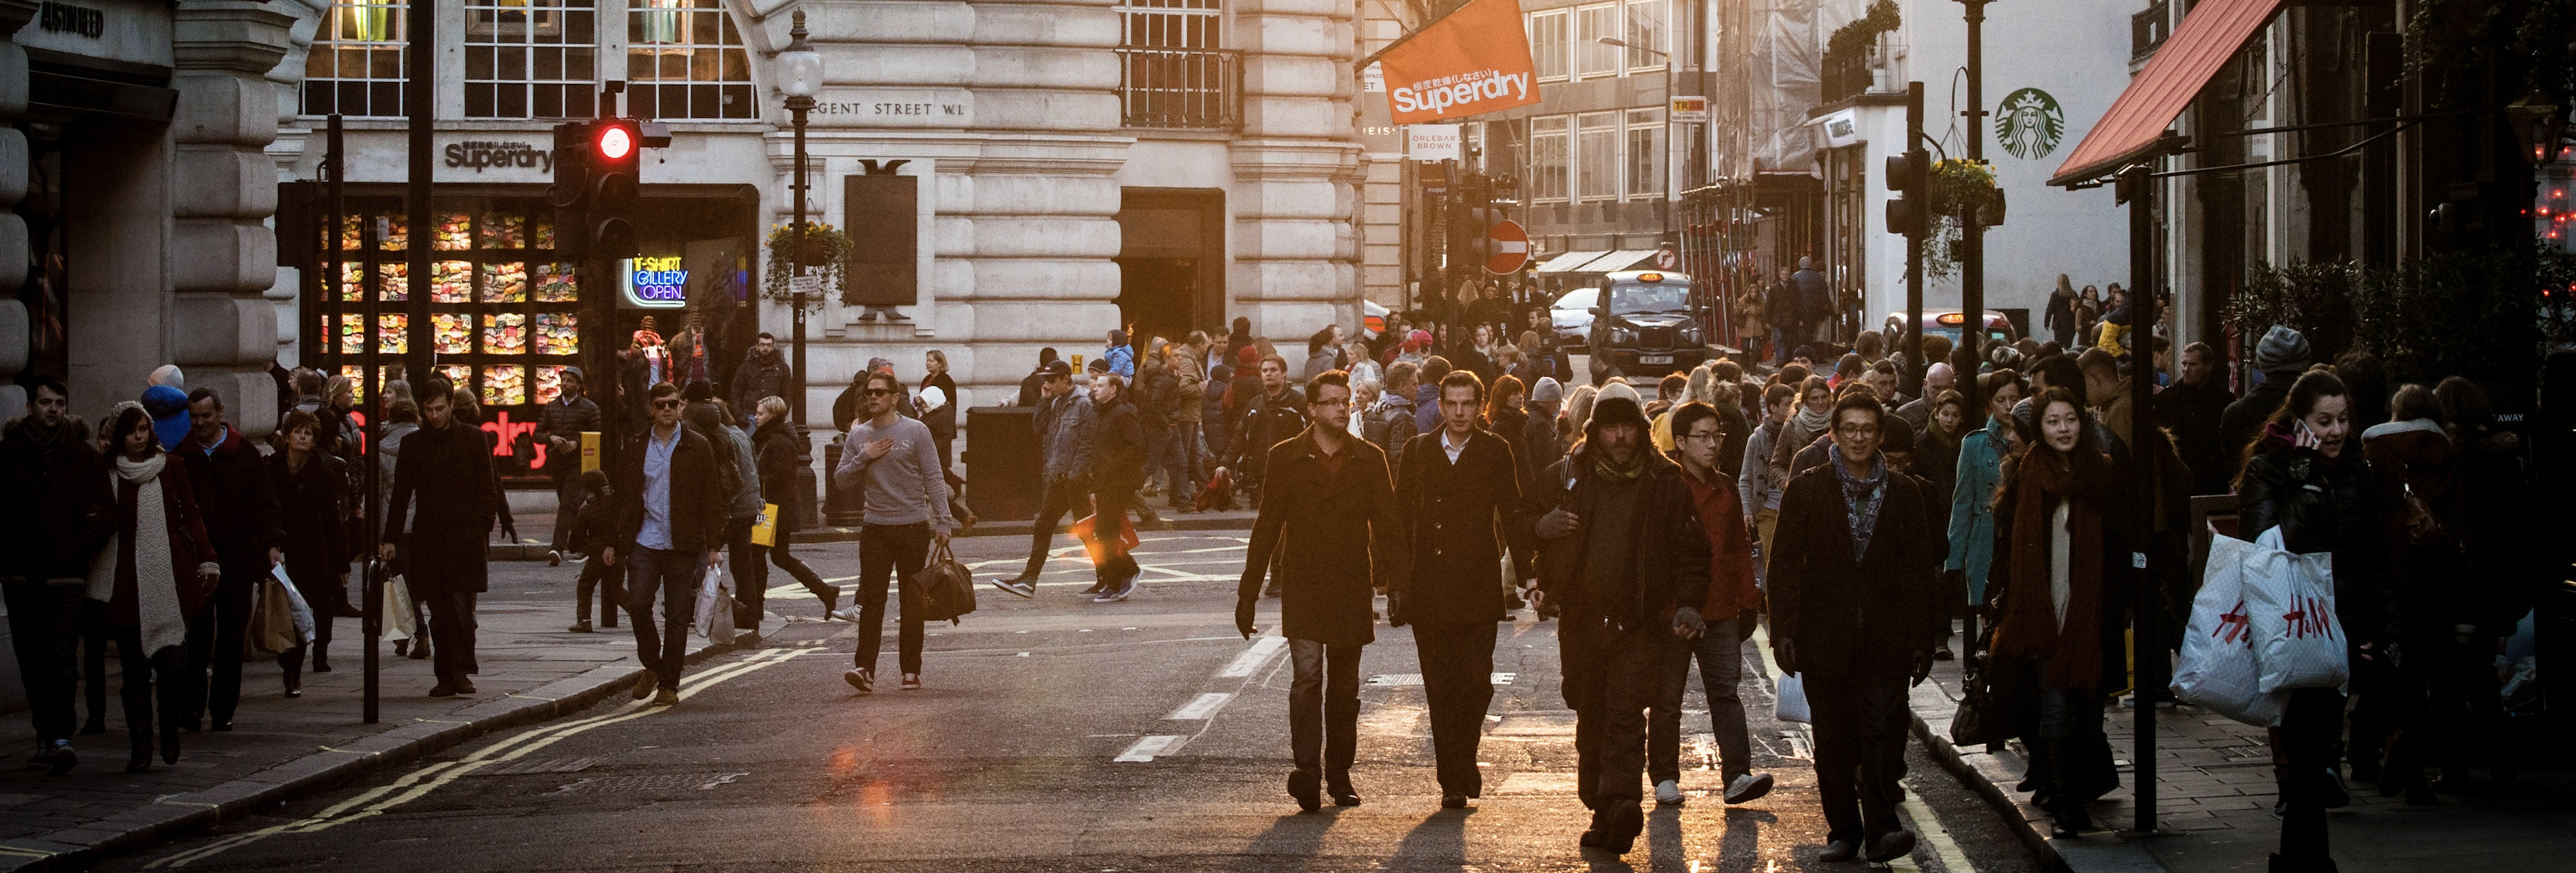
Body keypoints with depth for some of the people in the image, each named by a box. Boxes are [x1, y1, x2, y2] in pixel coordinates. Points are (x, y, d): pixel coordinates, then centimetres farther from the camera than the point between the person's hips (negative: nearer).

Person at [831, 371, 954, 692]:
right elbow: (841, 479, 8)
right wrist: (864, 458, -9)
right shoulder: (859, 436, 8)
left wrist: (942, 522, -8)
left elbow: (934, 479, -2)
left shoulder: (916, 431, -1)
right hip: (875, 528, 2)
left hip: (913, 527, -2)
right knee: (872, 599, -8)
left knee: (913, 602, 5)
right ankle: (865, 668, -16)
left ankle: (911, 670, 11)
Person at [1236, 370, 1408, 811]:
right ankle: (1307, 771, -21)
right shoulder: (1286, 458, 2)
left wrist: (1403, 582, -5)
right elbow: (1267, 527, 4)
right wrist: (1248, 593, 2)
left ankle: (1339, 774, 19)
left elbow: (1388, 524, 6)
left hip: (1352, 588, 2)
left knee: (1345, 688, 9)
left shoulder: (1370, 460, 6)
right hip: (1303, 587, -2)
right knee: (1307, 676, -16)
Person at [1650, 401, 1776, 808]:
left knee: (1726, 692, -4)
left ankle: (1738, 776, -10)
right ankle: (1664, 778, 13)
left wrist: (1748, 601, 15)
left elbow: (1739, 547, 19)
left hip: (1720, 611, 4)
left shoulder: (1726, 488, 13)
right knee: (1667, 698, 5)